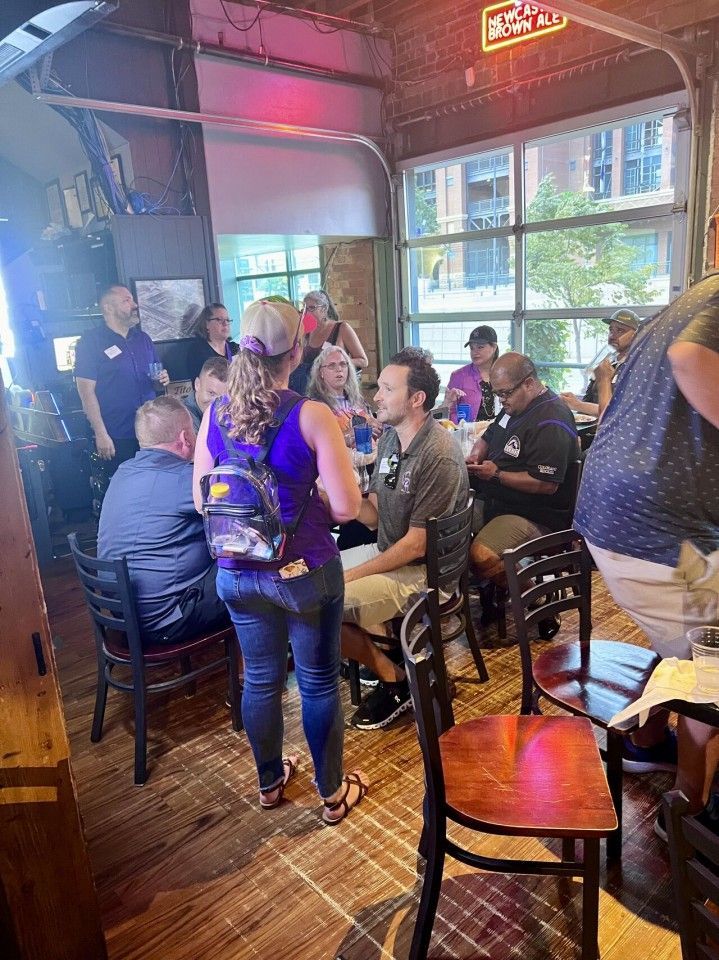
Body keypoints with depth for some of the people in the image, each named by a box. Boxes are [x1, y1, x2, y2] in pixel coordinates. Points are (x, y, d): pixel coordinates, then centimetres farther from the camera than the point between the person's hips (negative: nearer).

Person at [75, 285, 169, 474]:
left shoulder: (143, 339, 13)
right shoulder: (90, 342, -5)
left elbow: (154, 377, 23)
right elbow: (86, 391, -10)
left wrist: (162, 379, -3)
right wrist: (101, 434, -16)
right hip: (116, 438, -5)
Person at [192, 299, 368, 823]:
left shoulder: (216, 414, -3)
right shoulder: (312, 415, -17)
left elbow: (201, 500, 3)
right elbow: (347, 506, -18)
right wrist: (312, 505, 2)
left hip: (237, 571, 4)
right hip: (304, 570, -4)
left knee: (260, 677, 21)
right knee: (319, 682, 14)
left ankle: (270, 781, 42)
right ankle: (333, 792, 33)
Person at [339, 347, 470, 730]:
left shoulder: (439, 456, -23)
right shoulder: (389, 438, 3)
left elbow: (416, 544, -21)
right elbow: (373, 515, 5)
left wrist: (352, 575, -18)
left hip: (421, 570, -9)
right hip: (385, 551, 9)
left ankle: (394, 679, 2)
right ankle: (383, 640, 8)